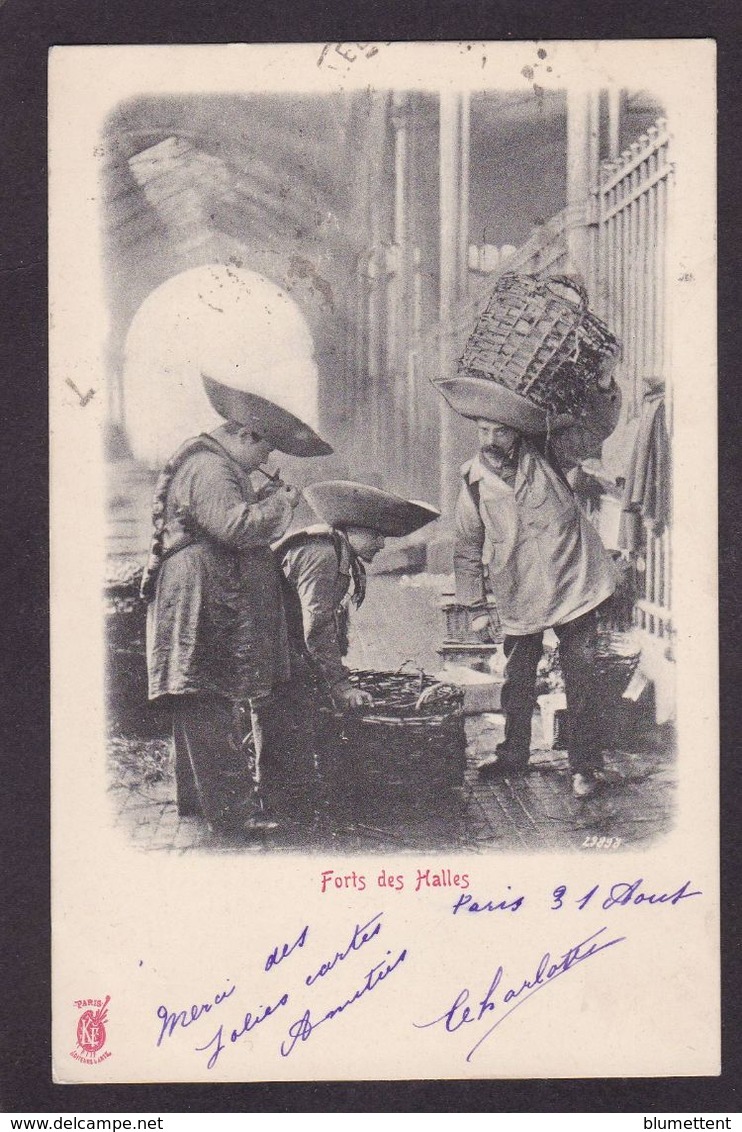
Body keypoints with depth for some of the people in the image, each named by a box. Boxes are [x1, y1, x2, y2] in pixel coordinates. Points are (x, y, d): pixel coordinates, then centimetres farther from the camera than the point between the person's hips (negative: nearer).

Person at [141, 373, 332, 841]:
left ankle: (195, 794, 30)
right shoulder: (209, 471, -16)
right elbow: (235, 527, -27)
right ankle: (230, 812, -9)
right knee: (209, 709, -10)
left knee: (200, 707, 19)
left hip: (213, 606, 12)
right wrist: (282, 504, -14)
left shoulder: (213, 466, 20)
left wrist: (264, 501, 13)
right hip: (204, 605, -12)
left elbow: (232, 521, 27)